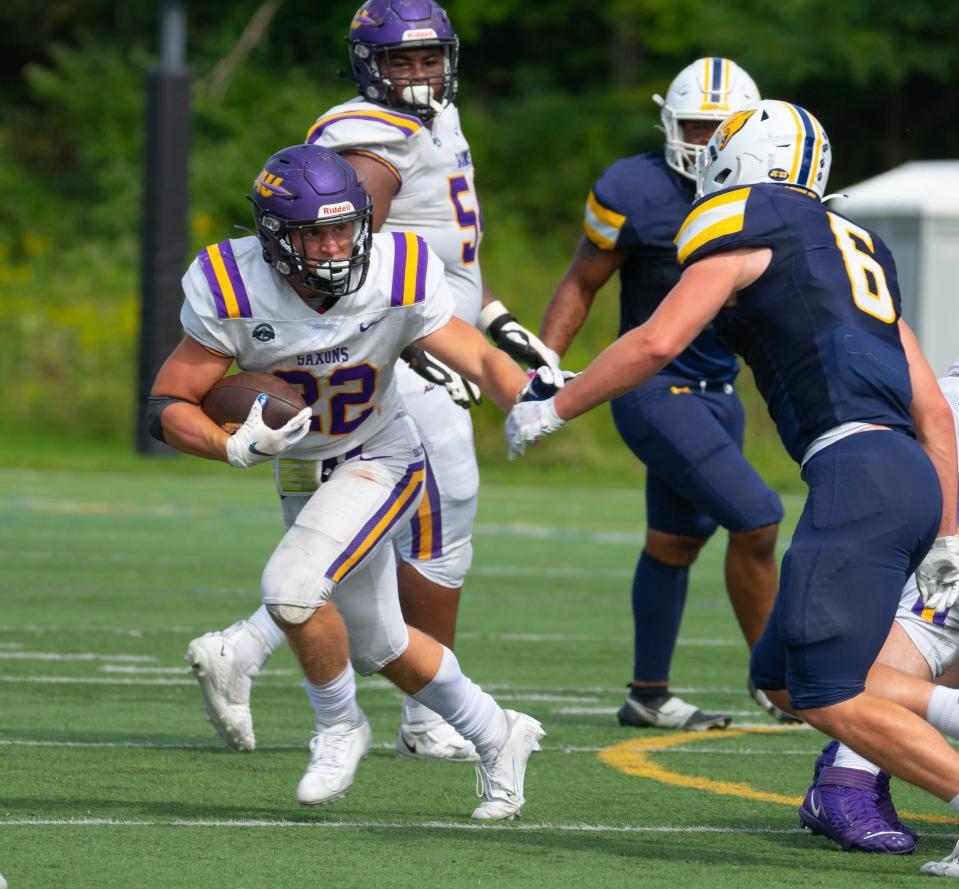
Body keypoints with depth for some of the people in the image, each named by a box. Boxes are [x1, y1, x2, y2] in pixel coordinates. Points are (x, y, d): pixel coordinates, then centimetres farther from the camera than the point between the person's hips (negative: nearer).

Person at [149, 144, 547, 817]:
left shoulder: (397, 281, -25)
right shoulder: (236, 294, -24)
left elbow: (480, 360, -20)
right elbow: (169, 406, -20)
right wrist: (236, 447, -38)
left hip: (378, 462, -4)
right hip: (302, 474, 4)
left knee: (292, 587, -27)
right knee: (378, 647, 15)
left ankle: (340, 727, 0)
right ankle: (496, 737, 38)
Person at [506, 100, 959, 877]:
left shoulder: (745, 227, 5)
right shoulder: (857, 251, 28)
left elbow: (656, 344, -5)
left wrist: (552, 411, 7)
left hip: (857, 471, -9)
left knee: (829, 699, -12)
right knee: (783, 679, 14)